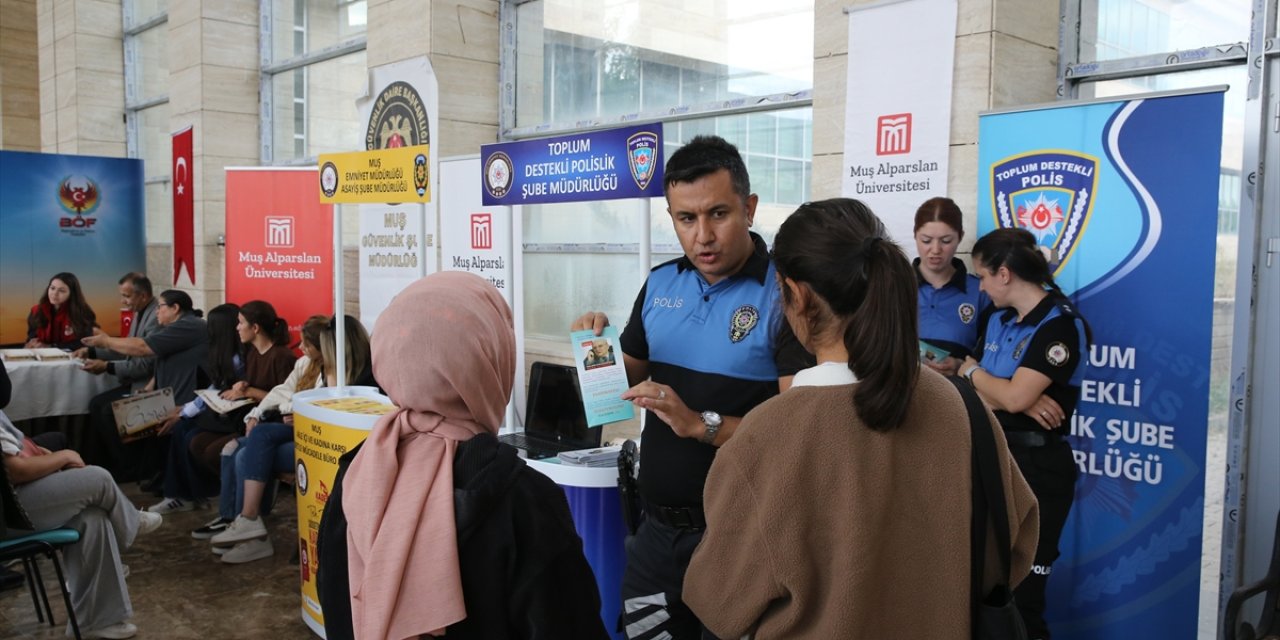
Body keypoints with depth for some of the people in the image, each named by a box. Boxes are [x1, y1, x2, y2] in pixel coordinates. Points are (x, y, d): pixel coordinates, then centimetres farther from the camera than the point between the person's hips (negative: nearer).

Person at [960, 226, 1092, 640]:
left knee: (1023, 594, 3)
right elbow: (980, 398, 4)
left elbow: (1013, 397, -22)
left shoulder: (1060, 324, -15)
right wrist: (1021, 399, -17)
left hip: (1038, 467, -7)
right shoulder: (997, 320, 9)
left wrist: (972, 371, -4)